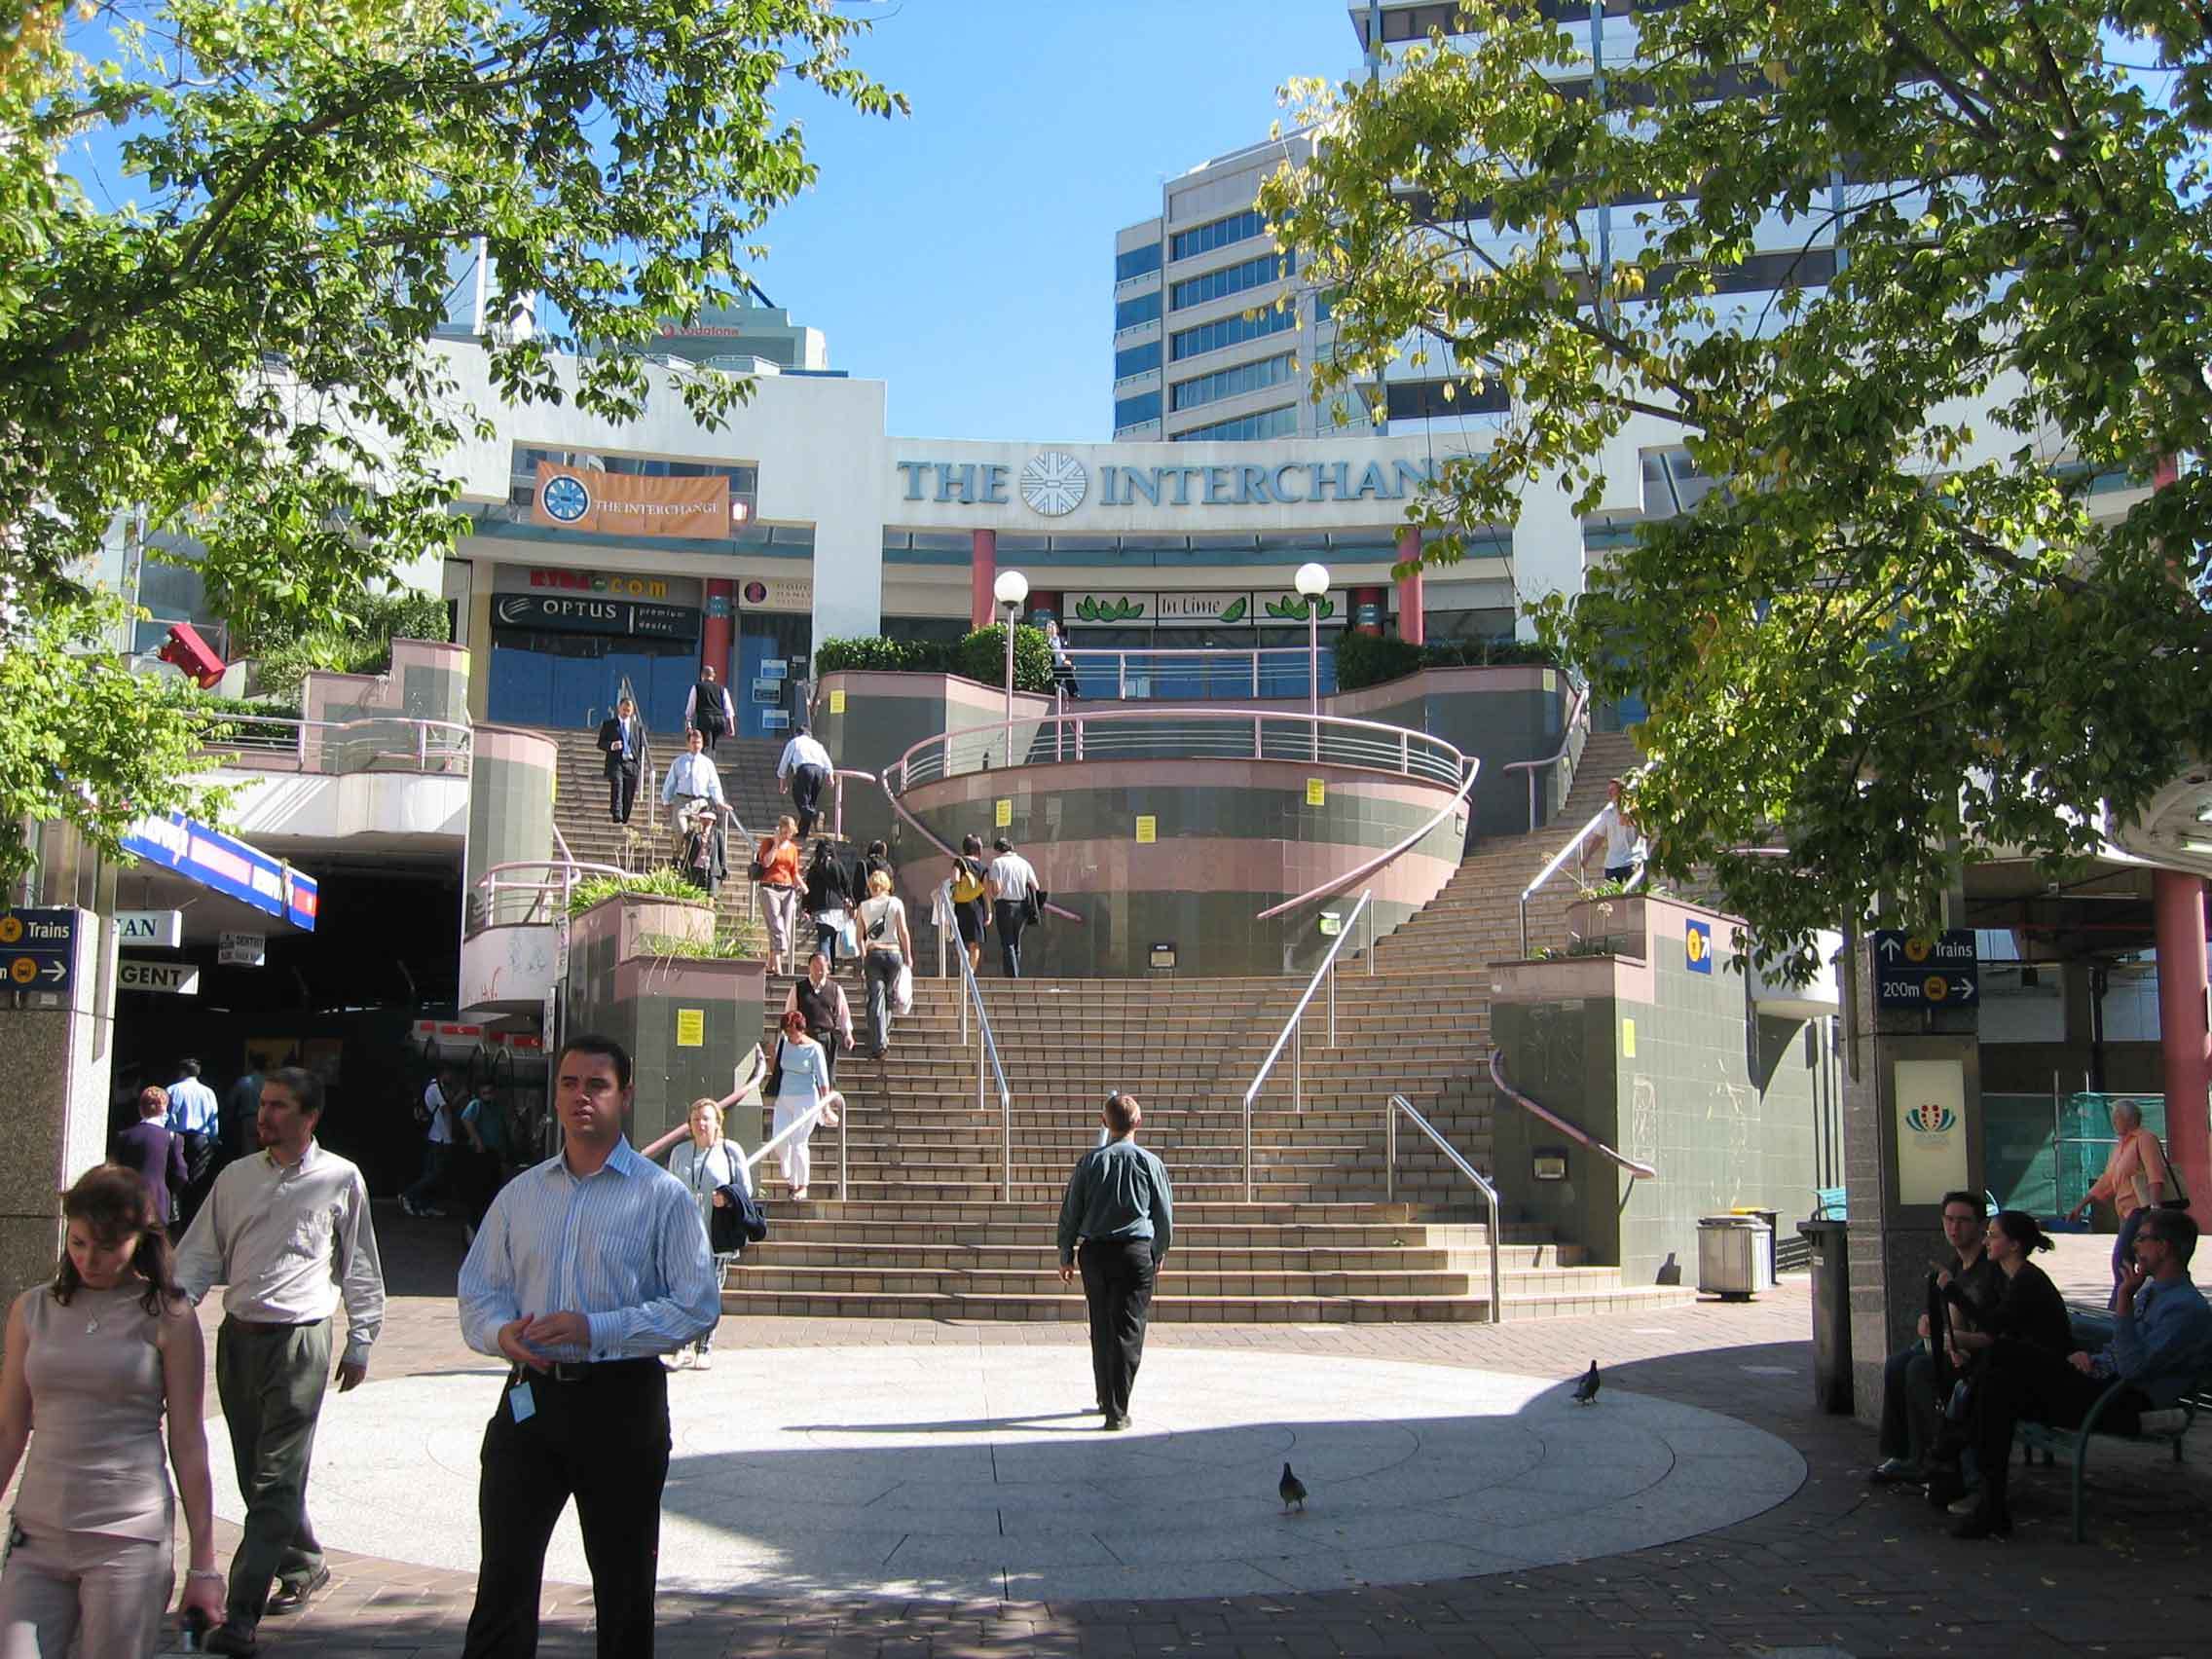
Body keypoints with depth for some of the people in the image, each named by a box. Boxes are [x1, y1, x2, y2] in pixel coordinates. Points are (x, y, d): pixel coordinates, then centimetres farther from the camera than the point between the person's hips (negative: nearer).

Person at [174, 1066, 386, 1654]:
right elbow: (200, 1256, 12)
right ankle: (304, 1566, 32)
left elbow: (360, 1267, 6)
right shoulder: (235, 1177, 10)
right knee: (255, 1474, 13)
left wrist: (360, 1341, 5)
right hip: (237, 1336, 5)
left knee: (277, 1479, -8)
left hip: (299, 1340, -5)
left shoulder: (340, 1179, -1)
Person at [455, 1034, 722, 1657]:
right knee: (503, 1578, 2)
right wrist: (502, 1333, -10)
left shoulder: (662, 1196, -2)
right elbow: (478, 1292, 13)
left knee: (623, 1583, 8)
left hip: (621, 1401, -3)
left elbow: (698, 1307, -9)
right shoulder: (521, 1194, 12)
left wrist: (597, 1330, -18)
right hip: (529, 1397, 3)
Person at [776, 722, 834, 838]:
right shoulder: (816, 744, 31)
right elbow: (827, 760, 15)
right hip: (819, 770, 5)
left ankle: (815, 816, -38)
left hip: (804, 769, -5)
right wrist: (829, 776, 7)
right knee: (810, 802, 13)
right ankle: (802, 833, 12)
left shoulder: (793, 742, 22)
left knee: (801, 802, -7)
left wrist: (781, 780, 22)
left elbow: (784, 762, 17)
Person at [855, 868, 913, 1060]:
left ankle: (878, 1044, -8)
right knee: (889, 996, 16)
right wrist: (908, 955, 7)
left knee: (876, 998, -1)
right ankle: (884, 1034, 23)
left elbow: (859, 936, 8)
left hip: (873, 954, 1)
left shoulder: (864, 906, 5)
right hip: (893, 953, 0)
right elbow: (903, 933, -2)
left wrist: (863, 956, 20)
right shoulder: (896, 903, 1)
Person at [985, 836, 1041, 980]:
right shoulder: (1024, 863, 8)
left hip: (1004, 904, -4)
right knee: (1016, 942, 16)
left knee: (1007, 943, 0)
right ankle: (1015, 974, 19)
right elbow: (1035, 887, 4)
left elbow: (997, 888, -12)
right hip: (1022, 905, 4)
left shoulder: (997, 862, -4)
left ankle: (1012, 975, -8)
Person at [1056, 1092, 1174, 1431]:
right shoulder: (1149, 1162, -2)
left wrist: (1066, 1255, 14)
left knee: (1101, 1329, 16)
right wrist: (1160, 1254, 20)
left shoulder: (1089, 1161, 1)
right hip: (1136, 1251, -2)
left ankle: (1106, 1399, 29)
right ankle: (1117, 1411, -6)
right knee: (1128, 1332, -1)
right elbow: (1164, 1213, 5)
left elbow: (1070, 1210, 4)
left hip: (1095, 1251, 2)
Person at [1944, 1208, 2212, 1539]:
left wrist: (2125, 1297, -22)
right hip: (2102, 1382, 10)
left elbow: (2133, 1366, -22)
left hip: (2124, 1405, -10)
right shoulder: (2152, 1290, 20)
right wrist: (2089, 1356, 7)